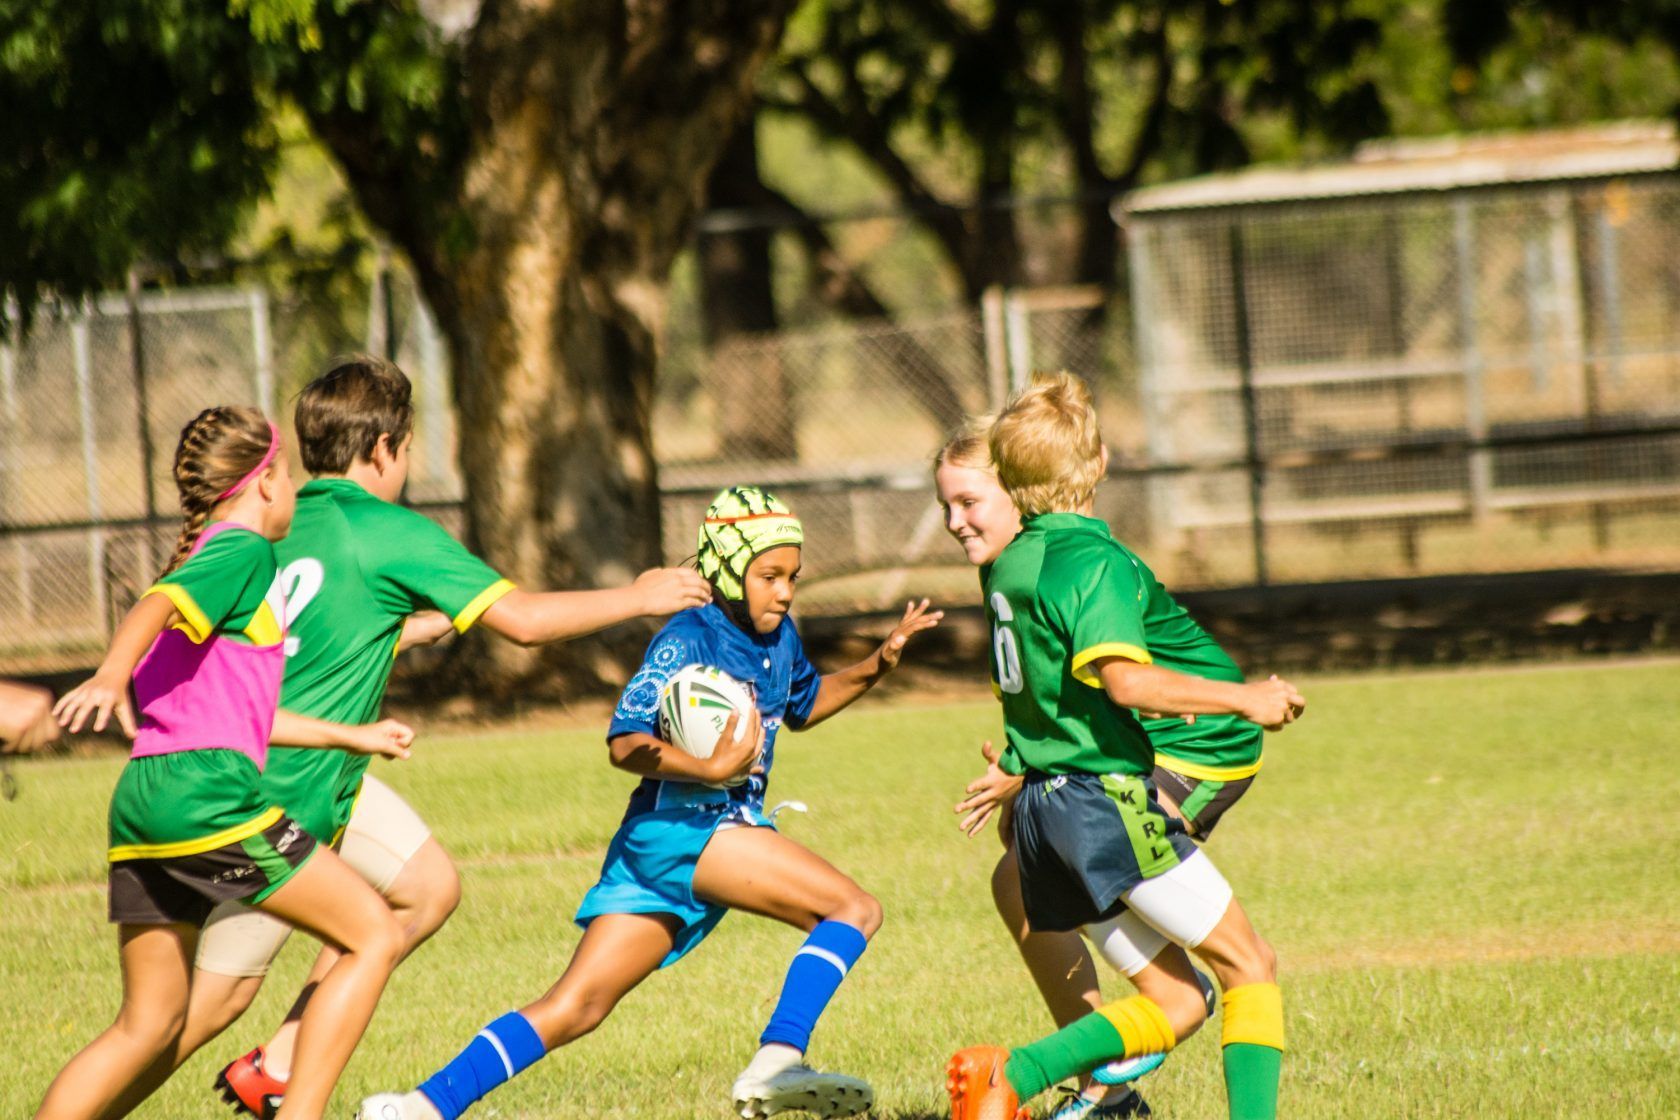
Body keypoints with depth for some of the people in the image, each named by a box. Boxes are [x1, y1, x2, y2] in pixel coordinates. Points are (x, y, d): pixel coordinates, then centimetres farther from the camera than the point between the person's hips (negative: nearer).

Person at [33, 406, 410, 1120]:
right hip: (205, 789, -9)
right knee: (375, 937, -2)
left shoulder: (201, 557, 28)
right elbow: (155, 606, -20)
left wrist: (349, 735, 38)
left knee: (149, 1024, 12)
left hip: (141, 795, 9)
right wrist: (111, 676, -38)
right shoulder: (244, 551, 0)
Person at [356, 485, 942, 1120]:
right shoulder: (688, 640, -10)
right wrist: (710, 768, -31)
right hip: (675, 827, -8)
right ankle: (777, 1065, -27)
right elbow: (625, 743, -17)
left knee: (574, 1008, 3)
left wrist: (876, 667, 22)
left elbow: (801, 707, 36)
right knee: (855, 910, -17)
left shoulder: (778, 638, 15)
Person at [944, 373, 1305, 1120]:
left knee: (1176, 1002, 7)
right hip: (1105, 797, -8)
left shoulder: (1010, 562, 13)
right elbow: (1125, 679, -25)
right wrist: (1244, 698, -19)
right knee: (1250, 966, 0)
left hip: (1040, 804, 8)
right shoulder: (1092, 559, -13)